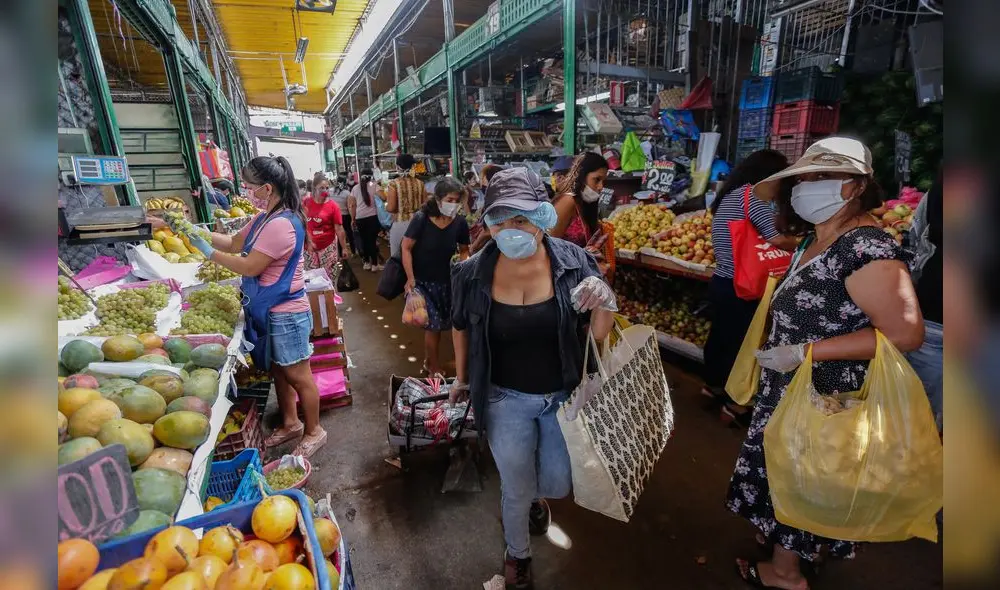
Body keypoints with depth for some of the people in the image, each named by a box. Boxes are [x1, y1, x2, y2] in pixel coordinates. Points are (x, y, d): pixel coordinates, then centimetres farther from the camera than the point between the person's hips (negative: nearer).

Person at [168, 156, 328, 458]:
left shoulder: (282, 224, -24)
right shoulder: (265, 218, 8)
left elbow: (250, 267, -21)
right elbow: (234, 243, 17)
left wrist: (208, 251, -10)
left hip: (286, 314, -10)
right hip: (270, 311, 10)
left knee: (298, 376, 5)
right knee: (278, 371, 21)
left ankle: (314, 431, 22)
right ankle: (290, 423, 38)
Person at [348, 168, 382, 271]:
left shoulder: (355, 188, 11)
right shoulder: (374, 186, 3)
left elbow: (351, 205, 11)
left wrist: (353, 219, 18)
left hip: (360, 218, 3)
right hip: (373, 216, -3)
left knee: (364, 240, 13)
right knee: (373, 240, 0)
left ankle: (367, 263, 22)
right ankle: (374, 264, 3)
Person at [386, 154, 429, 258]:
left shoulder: (394, 184, -9)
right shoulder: (419, 183, 1)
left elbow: (390, 208, -12)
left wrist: (385, 206, 10)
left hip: (400, 224, -3)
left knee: (398, 256, 7)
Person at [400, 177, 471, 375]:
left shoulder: (460, 223, -10)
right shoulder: (421, 218, -20)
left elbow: (464, 250, 5)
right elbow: (406, 247, -15)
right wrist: (410, 278, -19)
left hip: (444, 280, 4)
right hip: (421, 280, -4)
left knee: (436, 324, 13)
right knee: (434, 323, -5)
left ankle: (428, 362, 36)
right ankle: (435, 367, 17)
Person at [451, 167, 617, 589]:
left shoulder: (574, 263, -16)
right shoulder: (473, 273, -15)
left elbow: (597, 337, -7)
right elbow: (462, 327, 4)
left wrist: (604, 305, -29)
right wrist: (462, 379, 15)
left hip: (564, 395, 1)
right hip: (506, 399, 0)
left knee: (558, 484, 16)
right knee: (516, 490, 14)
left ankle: (534, 494, 57)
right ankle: (516, 553, 49)